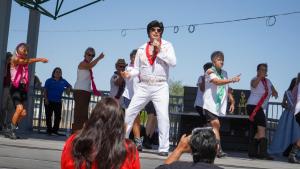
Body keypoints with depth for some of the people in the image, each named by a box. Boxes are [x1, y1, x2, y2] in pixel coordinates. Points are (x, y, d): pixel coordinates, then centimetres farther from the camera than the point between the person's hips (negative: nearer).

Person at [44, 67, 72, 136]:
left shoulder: (63, 81, 9)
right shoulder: (49, 81, 0)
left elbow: (69, 86, 26)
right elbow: (45, 91, -1)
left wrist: (68, 89, 4)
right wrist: (46, 99, -12)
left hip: (58, 102, 3)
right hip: (49, 101, -3)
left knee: (58, 116, 0)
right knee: (48, 116, -1)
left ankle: (55, 130, 11)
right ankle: (49, 130, 6)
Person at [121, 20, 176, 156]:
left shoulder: (167, 45, 3)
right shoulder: (141, 49, 10)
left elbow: (173, 62, -11)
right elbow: (137, 68, 13)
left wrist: (159, 51, -13)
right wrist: (129, 74, -7)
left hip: (160, 87, -3)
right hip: (143, 86, 3)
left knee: (163, 116, -13)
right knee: (129, 113, 3)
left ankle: (163, 148, -5)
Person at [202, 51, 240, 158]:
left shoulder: (224, 73, 15)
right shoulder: (209, 71, -5)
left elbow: (227, 88, 22)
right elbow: (217, 81, -24)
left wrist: (232, 102, 19)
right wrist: (232, 80, -33)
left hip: (220, 106, 6)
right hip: (210, 105, -6)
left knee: (215, 126, 9)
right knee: (216, 125, -16)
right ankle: (219, 150, -18)